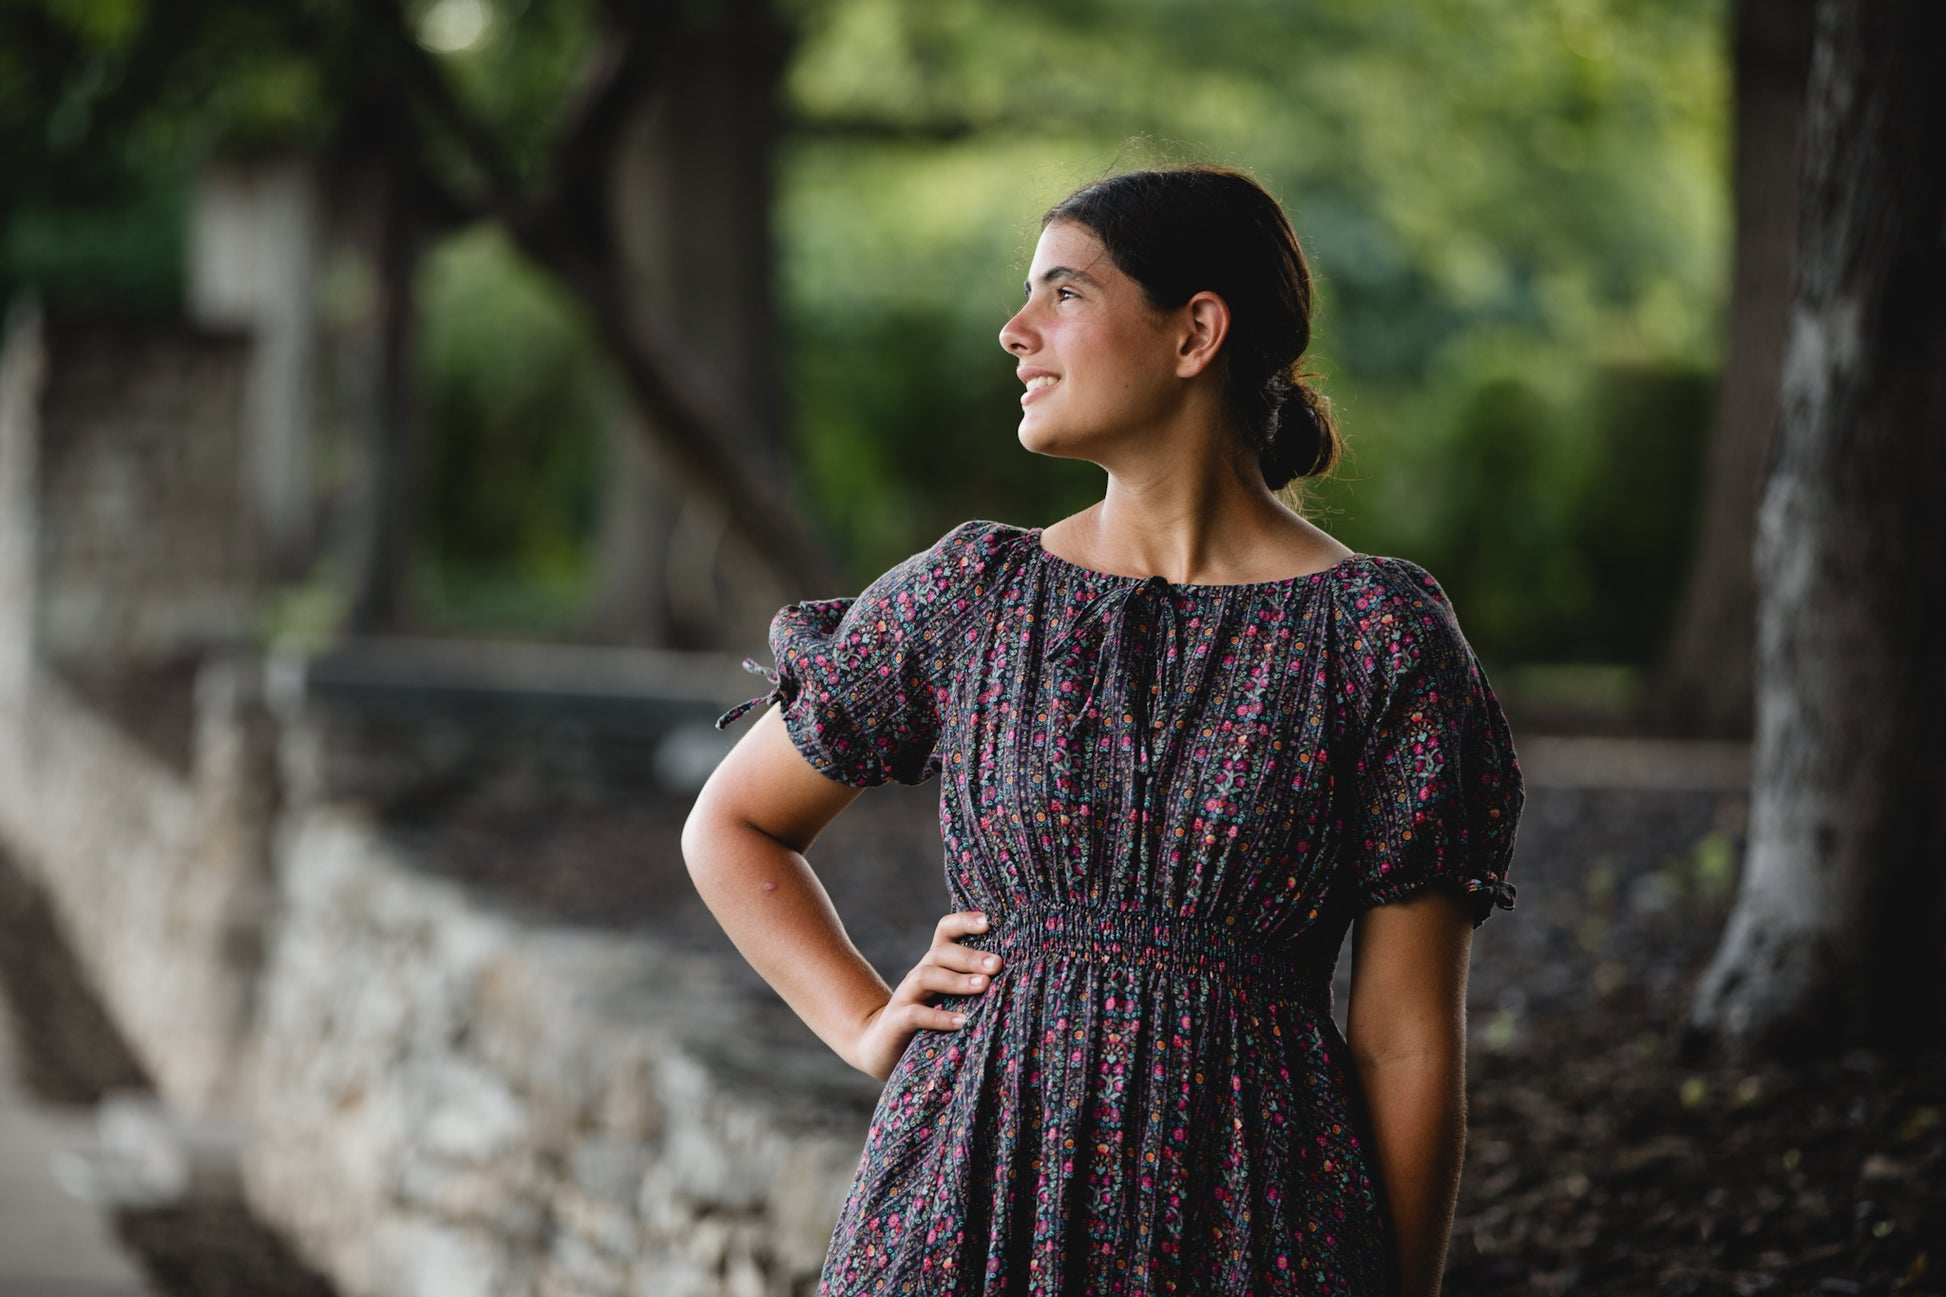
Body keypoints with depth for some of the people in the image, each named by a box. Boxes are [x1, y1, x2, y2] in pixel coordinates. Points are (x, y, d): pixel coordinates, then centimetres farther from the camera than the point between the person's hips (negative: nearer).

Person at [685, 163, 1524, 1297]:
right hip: (973, 1193, 2)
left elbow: (1407, 1042, -4)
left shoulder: (1381, 636, -4)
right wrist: (867, 1025, 5)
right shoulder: (968, 597, 4)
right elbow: (731, 826, 17)